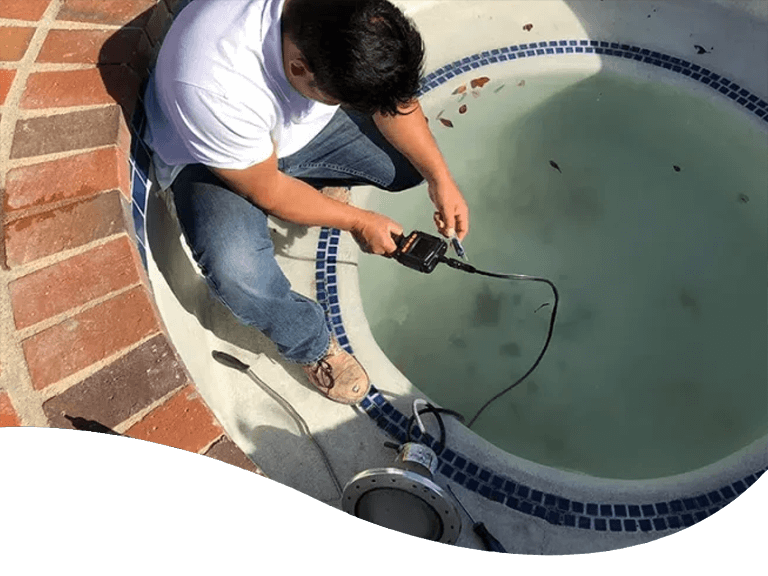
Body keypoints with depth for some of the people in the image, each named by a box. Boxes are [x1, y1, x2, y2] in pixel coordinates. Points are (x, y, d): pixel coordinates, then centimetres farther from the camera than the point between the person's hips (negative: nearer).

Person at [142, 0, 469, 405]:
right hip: (204, 154, -5)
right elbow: (265, 191, -25)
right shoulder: (216, 85, -41)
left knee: (413, 160, -7)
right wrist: (357, 221, -15)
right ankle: (309, 345, 0)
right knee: (236, 271, -32)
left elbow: (394, 97, -8)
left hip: (304, 126, 5)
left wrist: (440, 178, -13)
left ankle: (313, 183, 21)